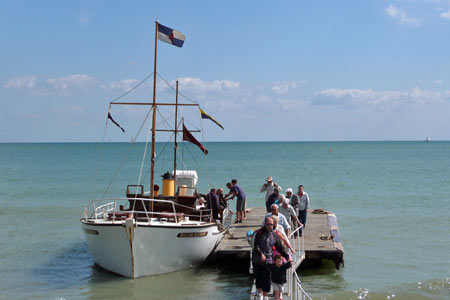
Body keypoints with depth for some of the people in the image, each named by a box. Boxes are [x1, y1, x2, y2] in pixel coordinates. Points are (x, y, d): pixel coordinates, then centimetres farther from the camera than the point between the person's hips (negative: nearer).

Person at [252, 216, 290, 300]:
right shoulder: (259, 233, -3)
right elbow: (256, 245, -12)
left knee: (266, 280, -2)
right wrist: (261, 253, -26)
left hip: (268, 261, 1)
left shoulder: (275, 236, 6)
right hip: (257, 261, -1)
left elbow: (280, 248, 12)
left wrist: (287, 257, 5)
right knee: (258, 278, 10)